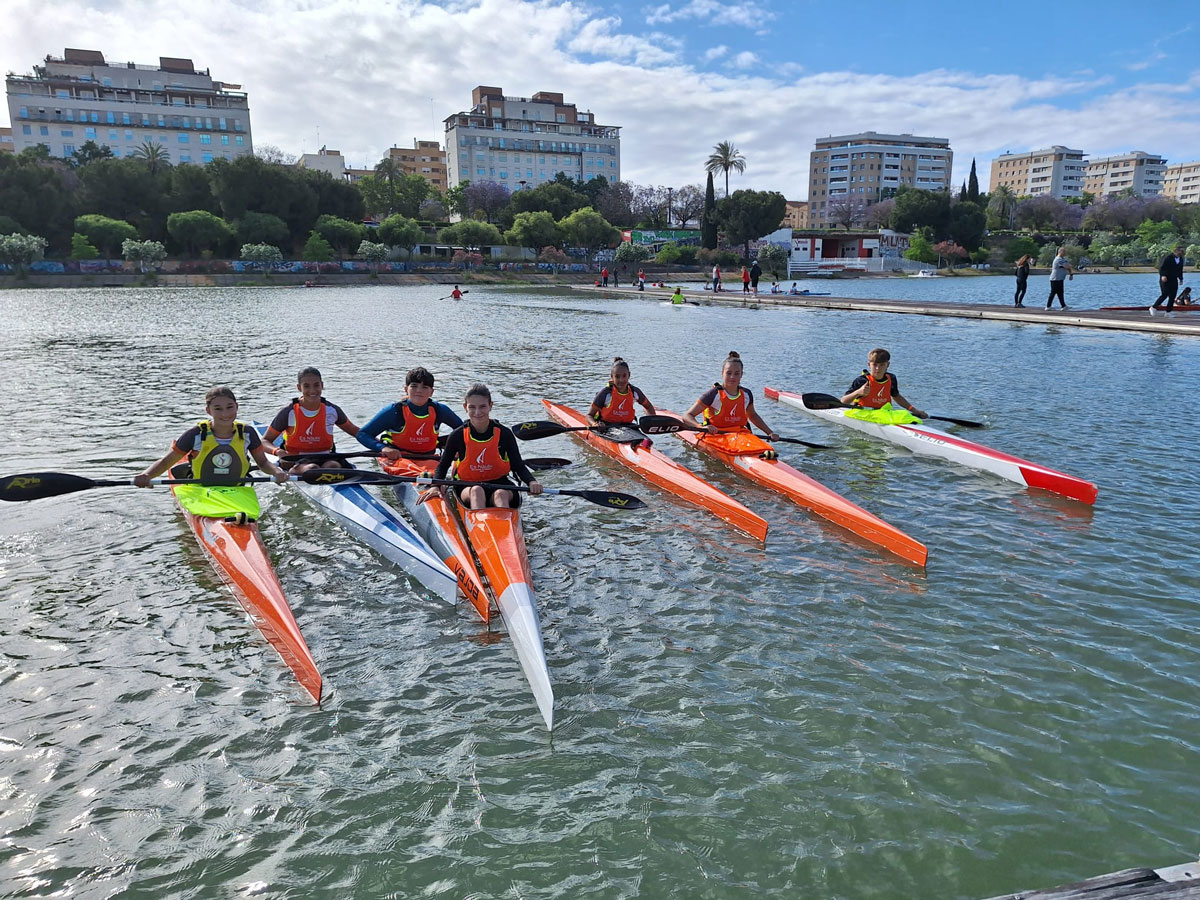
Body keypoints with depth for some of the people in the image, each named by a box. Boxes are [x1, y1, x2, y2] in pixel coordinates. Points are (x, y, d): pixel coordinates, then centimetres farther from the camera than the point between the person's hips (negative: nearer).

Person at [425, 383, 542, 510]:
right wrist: (436, 485, -12)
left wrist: (531, 482, -18)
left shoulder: (504, 434, -2)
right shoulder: (458, 436, -2)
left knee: (501, 494, -33)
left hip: (498, 484, 0)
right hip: (467, 487, 0)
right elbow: (443, 465, 7)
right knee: (476, 491, -34)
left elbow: (518, 466, 2)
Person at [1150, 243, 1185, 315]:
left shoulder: (1181, 259, 12)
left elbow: (1180, 270, 22)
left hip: (1174, 280, 7)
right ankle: (1153, 308, -2)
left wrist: (1181, 278, 20)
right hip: (1165, 279, -7)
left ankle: (1168, 311, 6)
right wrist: (1163, 275, -27)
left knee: (1172, 296, 1)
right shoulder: (1168, 257, -11)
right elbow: (1161, 267, -14)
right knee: (1165, 294, -13)